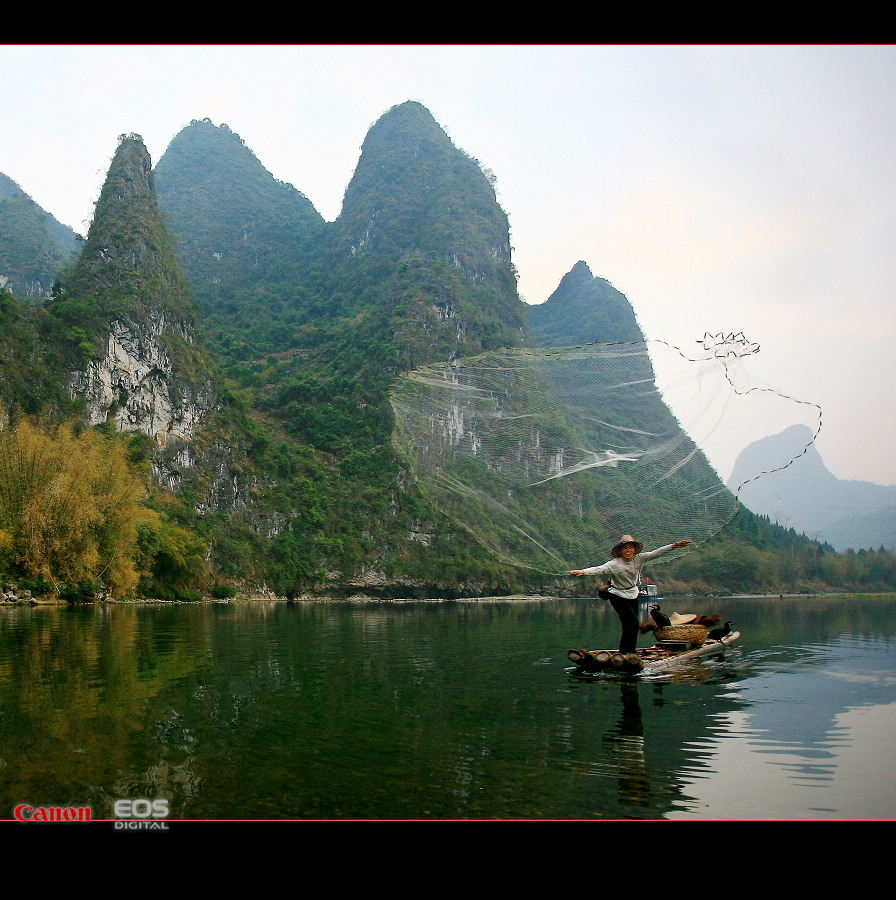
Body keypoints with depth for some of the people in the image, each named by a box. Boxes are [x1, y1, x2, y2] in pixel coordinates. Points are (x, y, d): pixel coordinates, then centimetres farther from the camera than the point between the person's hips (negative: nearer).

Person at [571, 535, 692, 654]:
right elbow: (598, 569, -35)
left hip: (633, 594, 6)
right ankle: (625, 652, -3)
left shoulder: (639, 559, -9)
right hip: (618, 596, -6)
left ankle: (629, 652, 25)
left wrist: (674, 546, -21)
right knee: (632, 622, -14)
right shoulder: (614, 564, -23)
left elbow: (655, 553, -13)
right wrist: (582, 572, -52)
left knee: (631, 625, 10)